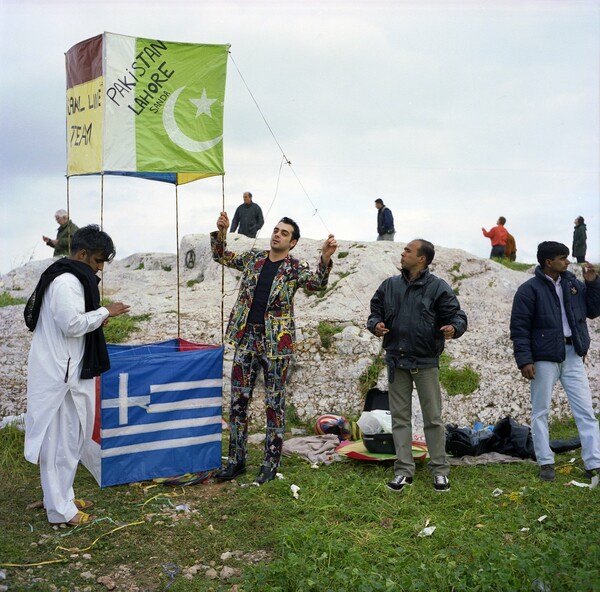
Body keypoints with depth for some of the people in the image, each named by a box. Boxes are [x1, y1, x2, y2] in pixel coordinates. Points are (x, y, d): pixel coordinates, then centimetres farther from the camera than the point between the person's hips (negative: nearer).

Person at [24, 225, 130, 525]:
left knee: (68, 437, 18)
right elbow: (72, 324, -24)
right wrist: (105, 312, -13)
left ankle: (61, 497, 30)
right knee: (61, 439, -1)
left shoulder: (68, 278, 15)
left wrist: (95, 318, 9)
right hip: (60, 374, -11)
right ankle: (60, 509, 9)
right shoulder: (67, 282, -18)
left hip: (65, 370, 11)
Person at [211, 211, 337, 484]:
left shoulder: (295, 268, -3)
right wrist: (221, 233, 1)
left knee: (274, 403, 2)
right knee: (238, 400, 8)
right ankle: (236, 460, 20)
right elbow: (221, 256, 19)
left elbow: (316, 283, -21)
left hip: (275, 342, -4)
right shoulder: (253, 258, 10)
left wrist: (325, 258, -39)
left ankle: (271, 464, 13)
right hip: (246, 339, 5)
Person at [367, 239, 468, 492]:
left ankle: (440, 470, 15)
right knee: (400, 417, 8)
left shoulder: (438, 288, -5)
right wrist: (375, 325, -11)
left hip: (426, 362, -4)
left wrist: (454, 328, -28)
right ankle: (404, 470, 17)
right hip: (397, 361, 4)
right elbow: (375, 312, 12)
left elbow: (457, 316, -6)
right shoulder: (390, 285, 7)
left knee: (433, 418, 4)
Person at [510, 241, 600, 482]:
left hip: (572, 356, 5)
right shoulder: (529, 289, -9)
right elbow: (519, 328, -10)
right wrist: (524, 360, -17)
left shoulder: (573, 284, 7)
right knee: (541, 412, 5)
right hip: (544, 358, -5)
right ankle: (546, 462, 17)